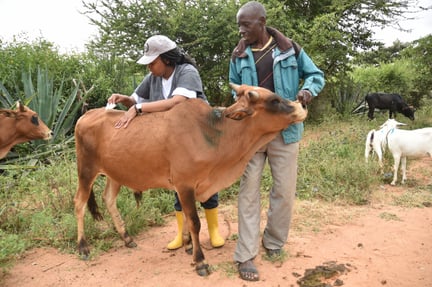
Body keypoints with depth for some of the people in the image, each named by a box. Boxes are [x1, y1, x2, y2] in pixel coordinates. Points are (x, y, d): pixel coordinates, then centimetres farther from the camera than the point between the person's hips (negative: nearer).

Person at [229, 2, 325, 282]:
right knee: (249, 189, 1)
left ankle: (274, 242, 28)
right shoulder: (238, 56, 4)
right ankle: (246, 255, 8)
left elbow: (316, 74, 7)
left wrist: (308, 89, -15)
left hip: (285, 131, 0)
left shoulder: (290, 49, -1)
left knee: (284, 190, 5)